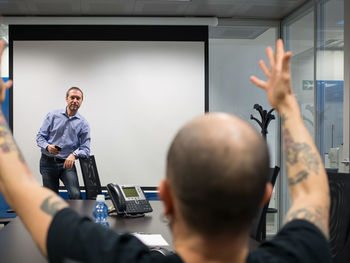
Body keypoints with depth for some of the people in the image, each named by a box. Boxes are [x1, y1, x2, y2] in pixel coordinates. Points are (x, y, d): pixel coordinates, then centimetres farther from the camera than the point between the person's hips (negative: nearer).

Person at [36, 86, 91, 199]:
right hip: (48, 162, 1)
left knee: (75, 194, -20)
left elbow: (85, 149, -4)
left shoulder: (83, 123, 1)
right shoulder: (53, 116, 2)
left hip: (67, 164, 0)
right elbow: (40, 136, 1)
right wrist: (47, 146, -20)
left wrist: (74, 154, -25)